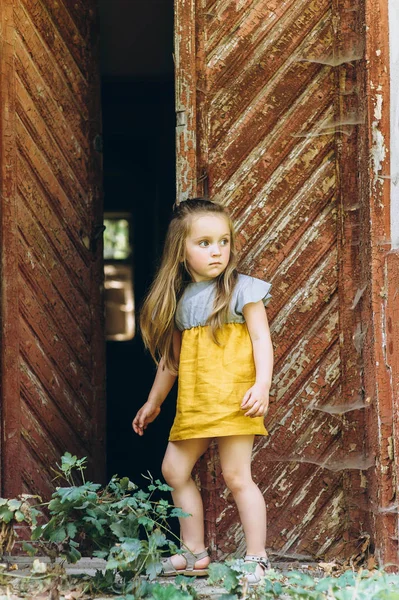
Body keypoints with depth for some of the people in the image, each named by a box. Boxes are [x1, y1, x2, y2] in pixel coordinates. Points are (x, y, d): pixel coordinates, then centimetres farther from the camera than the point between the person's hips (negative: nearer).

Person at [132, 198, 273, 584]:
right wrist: (153, 402, 27)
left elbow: (261, 339, -6)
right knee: (174, 470, 9)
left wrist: (262, 386, -20)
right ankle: (194, 553, 20)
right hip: (193, 406, 7)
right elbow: (171, 357, 22)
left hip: (233, 401, -7)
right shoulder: (180, 299, 13)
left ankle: (257, 561, -3)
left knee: (236, 477, -9)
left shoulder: (242, 290, -3)